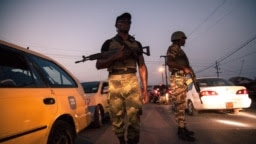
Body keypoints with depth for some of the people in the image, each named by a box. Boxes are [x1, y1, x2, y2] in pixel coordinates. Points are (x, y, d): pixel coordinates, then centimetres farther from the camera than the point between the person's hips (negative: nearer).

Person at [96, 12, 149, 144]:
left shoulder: (136, 44, 18)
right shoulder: (109, 43, 13)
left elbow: (142, 66, 13)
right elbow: (98, 65, 8)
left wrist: (145, 88, 2)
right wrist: (115, 56, -9)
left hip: (132, 82, 1)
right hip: (114, 83, 0)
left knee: (134, 120, -7)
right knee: (116, 120, 5)